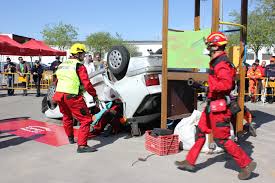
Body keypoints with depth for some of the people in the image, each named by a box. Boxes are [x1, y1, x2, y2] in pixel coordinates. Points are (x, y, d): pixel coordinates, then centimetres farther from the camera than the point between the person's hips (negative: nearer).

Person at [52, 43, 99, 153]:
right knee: (86, 119, -4)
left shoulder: (62, 65, 17)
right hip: (72, 97, -8)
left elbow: (57, 81, 24)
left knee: (67, 117, 30)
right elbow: (86, 83, -15)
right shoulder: (79, 66, -7)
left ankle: (70, 138, 47)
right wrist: (94, 95, -6)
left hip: (59, 95, 9)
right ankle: (82, 145, -11)